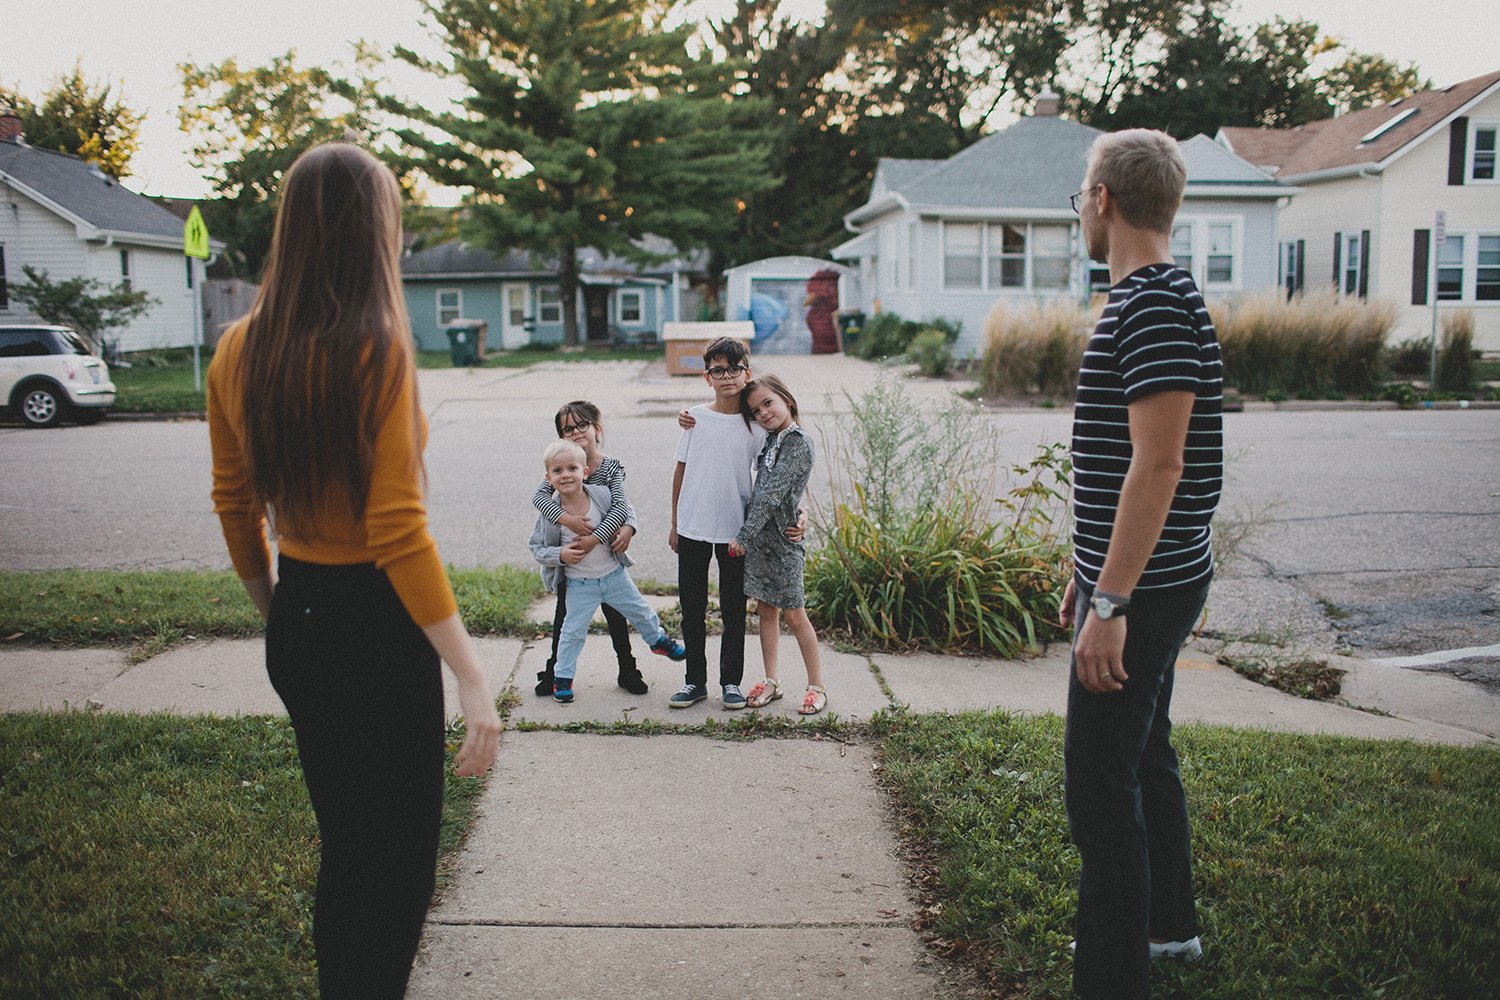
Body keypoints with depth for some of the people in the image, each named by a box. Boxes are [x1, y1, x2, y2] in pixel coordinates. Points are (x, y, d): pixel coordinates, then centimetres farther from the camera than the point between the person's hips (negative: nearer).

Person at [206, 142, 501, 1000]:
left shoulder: (240, 351, 2)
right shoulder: (377, 348, -18)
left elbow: (234, 502, 11)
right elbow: (398, 533, -22)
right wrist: (473, 678, -21)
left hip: (295, 629, 7)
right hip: (375, 625, -7)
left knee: (342, 846, 23)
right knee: (399, 866, 6)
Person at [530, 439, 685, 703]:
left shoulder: (602, 495, -15)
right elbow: (536, 546, -9)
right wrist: (560, 555, -26)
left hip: (614, 574, 2)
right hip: (579, 584, -2)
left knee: (640, 611, 19)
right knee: (574, 630, 3)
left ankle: (658, 639, 46)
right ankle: (563, 676, 21)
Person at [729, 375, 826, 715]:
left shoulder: (799, 443, -16)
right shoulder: (770, 439, 9)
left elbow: (771, 494, -20)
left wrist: (744, 535, -19)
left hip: (783, 539, -7)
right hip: (758, 536, 7)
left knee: (794, 615, 1)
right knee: (766, 610, 12)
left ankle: (817, 686, 12)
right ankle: (772, 681, 21)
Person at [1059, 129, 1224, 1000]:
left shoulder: (1156, 306, -19)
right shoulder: (1146, 298, 13)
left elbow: (1157, 467, -26)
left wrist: (1111, 604, -26)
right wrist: (1090, 576, 22)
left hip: (1141, 590, -11)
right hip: (1140, 582, 11)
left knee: (1100, 785, -5)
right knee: (1144, 755, 22)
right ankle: (1169, 925, 39)